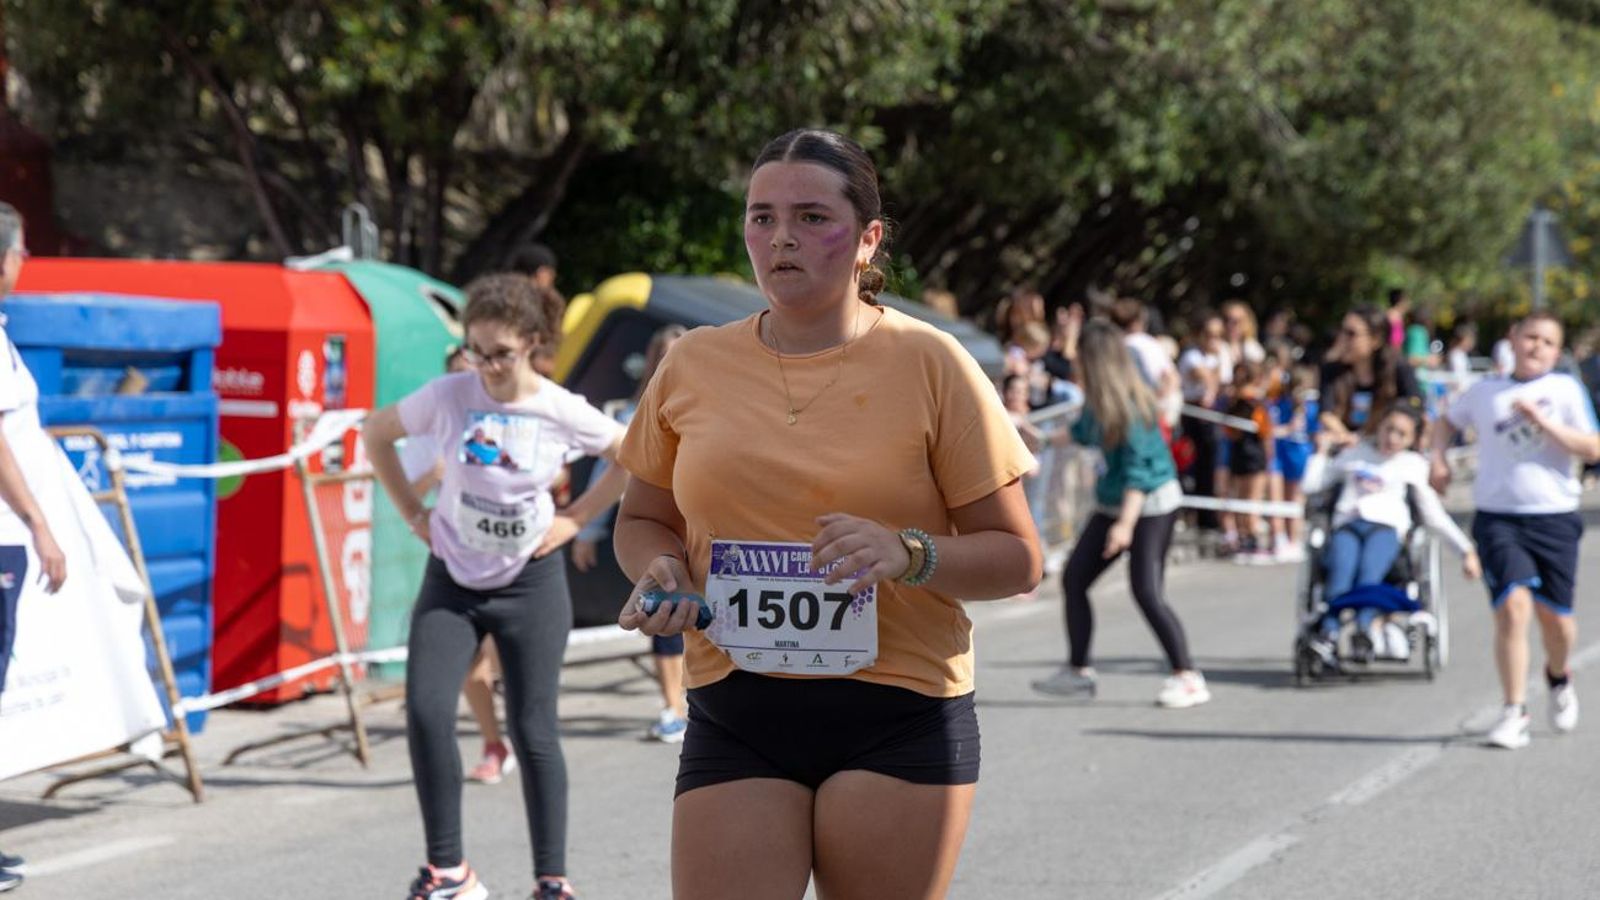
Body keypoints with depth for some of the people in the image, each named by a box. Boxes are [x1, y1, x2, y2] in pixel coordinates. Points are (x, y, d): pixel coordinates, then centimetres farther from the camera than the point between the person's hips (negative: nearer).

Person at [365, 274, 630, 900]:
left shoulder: (563, 412, -12)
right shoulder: (448, 396, -10)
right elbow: (376, 433, 7)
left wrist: (575, 519, -3)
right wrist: (414, 514, 2)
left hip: (530, 581, -1)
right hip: (452, 579, 1)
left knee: (533, 731, 2)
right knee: (426, 712, -14)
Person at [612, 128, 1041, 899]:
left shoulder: (929, 364, -1)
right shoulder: (693, 365, 7)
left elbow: (1017, 558, 1)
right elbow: (643, 520, 21)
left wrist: (908, 553, -18)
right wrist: (659, 572, -3)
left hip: (901, 719, -2)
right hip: (735, 717, 2)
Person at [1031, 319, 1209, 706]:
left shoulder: (1129, 405, -22)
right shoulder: (1096, 401, 2)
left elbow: (1138, 467, -24)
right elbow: (1083, 433, 23)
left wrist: (1126, 523, -28)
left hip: (1151, 503, -9)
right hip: (1113, 502, 9)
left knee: (1147, 592, -16)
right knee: (1074, 579, 8)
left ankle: (1188, 678, -10)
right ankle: (1079, 671, 18)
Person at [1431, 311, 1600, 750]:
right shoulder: (1485, 391, 9)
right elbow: (1449, 421, 28)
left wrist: (1543, 422, -15)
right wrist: (1438, 457, 11)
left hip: (1554, 516, 0)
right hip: (1498, 517, 0)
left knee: (1555, 616, 5)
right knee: (1513, 606, -17)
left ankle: (1558, 676, 40)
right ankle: (1514, 713, -10)